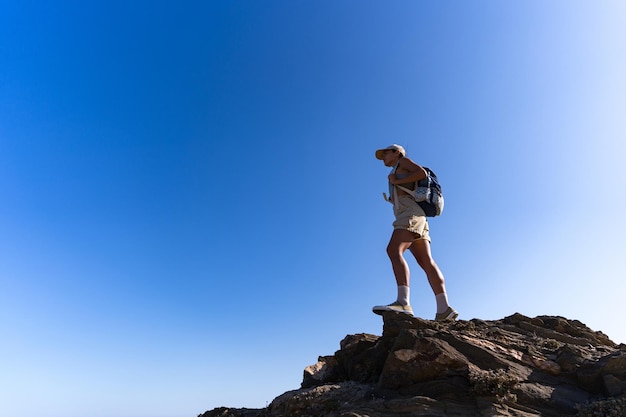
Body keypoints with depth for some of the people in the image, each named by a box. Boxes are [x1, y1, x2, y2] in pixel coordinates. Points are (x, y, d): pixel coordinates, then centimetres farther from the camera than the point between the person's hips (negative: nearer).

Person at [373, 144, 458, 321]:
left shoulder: (403, 161, 15)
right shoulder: (400, 178, 36)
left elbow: (422, 173, -4)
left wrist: (396, 182, 1)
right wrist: (393, 198, 19)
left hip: (411, 214, -9)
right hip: (412, 218, 9)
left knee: (393, 250, -28)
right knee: (426, 262, -5)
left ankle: (403, 302, -43)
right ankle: (444, 309, -14)